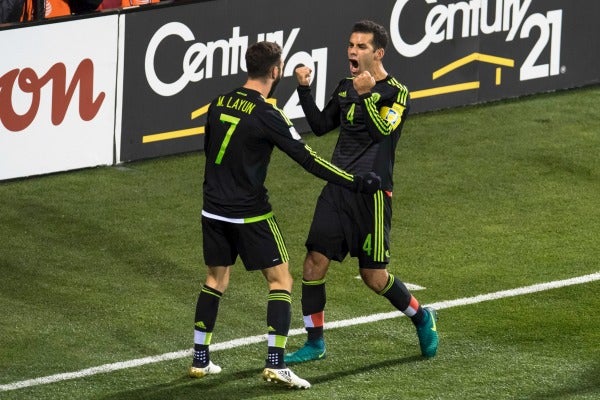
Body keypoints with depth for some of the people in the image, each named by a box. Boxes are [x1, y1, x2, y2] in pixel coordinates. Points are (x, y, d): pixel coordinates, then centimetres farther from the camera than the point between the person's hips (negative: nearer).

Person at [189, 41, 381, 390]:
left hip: (214, 211, 6)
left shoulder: (219, 104, 3)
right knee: (281, 280, 2)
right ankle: (276, 364, -6)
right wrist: (355, 182, -13)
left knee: (216, 279, 19)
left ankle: (200, 360, 21)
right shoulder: (267, 115, -16)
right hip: (250, 214, -6)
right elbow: (307, 159, -17)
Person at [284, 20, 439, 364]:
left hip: (372, 193, -6)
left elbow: (384, 131, -22)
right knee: (315, 262, -3)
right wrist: (305, 90, 7)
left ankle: (422, 318, 26)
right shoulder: (346, 87, 12)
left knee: (374, 277, 0)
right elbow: (320, 126, 19)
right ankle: (315, 344, 8)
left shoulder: (397, 92, -7)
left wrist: (366, 95, -33)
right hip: (338, 189, 6)